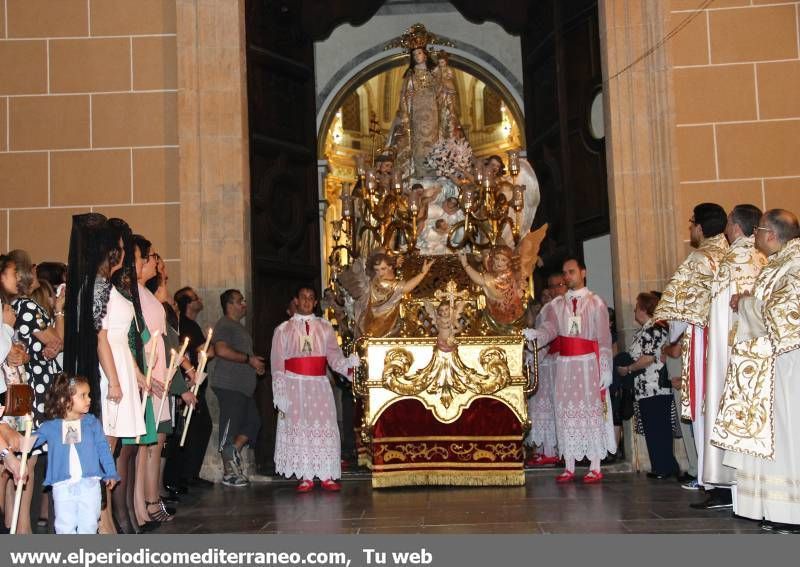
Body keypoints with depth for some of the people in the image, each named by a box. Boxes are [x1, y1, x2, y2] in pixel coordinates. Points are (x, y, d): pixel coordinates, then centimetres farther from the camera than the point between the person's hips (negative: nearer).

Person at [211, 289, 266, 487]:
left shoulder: (238, 326, 23)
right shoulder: (224, 325, -8)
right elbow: (222, 350, -23)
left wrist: (255, 364, 17)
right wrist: (249, 359, -18)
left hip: (243, 386, 10)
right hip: (229, 385, -10)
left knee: (253, 421, 5)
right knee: (230, 426, -5)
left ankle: (233, 453, 13)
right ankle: (229, 472, 1)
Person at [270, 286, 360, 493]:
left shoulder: (325, 327, 11)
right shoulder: (283, 330, 7)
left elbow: (334, 356, 2)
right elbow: (277, 365, 2)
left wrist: (347, 364, -19)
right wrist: (280, 396, -5)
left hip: (320, 385, 1)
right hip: (294, 386, -1)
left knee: (324, 429, -4)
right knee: (299, 430, -2)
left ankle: (327, 476, 0)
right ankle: (305, 477, 4)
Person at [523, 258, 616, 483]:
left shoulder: (596, 303, 4)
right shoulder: (556, 305, 11)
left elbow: (604, 339, 0)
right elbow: (549, 329, -4)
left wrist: (606, 369, -8)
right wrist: (534, 334, -26)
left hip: (589, 364, -3)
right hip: (565, 365, 3)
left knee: (592, 411, -3)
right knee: (566, 412, 3)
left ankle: (595, 468, 2)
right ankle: (569, 467, 8)